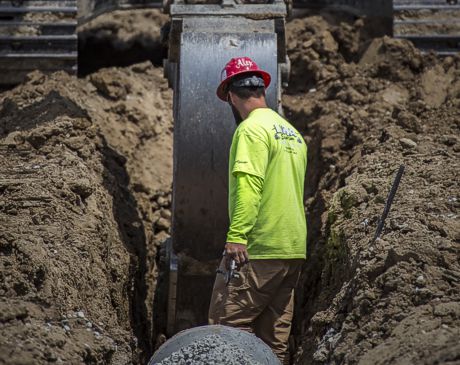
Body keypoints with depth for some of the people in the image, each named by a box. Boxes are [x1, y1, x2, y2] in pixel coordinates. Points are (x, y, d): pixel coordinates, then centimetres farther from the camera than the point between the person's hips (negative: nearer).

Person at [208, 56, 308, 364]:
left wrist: (237, 236, -24)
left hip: (259, 249, -9)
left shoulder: (252, 128, -8)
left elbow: (248, 184, -20)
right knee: (275, 338, 9)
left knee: (228, 325, -9)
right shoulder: (293, 133, 18)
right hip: (294, 249, 9)